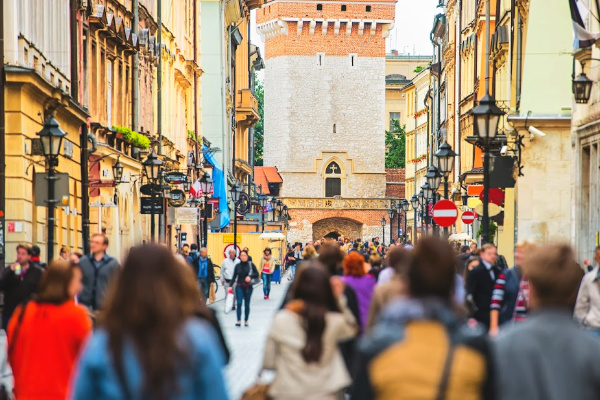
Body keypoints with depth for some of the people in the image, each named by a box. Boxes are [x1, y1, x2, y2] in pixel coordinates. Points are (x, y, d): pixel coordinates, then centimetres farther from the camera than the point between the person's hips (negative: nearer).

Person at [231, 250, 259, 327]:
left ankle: (246, 320, 17)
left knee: (247, 304, 6)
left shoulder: (251, 265, -2)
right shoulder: (238, 266, 4)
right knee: (239, 303, -11)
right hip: (239, 287, 1)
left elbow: (256, 274, 0)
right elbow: (234, 277, 8)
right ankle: (239, 321, -13)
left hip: (248, 287, -1)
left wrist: (250, 276, -18)